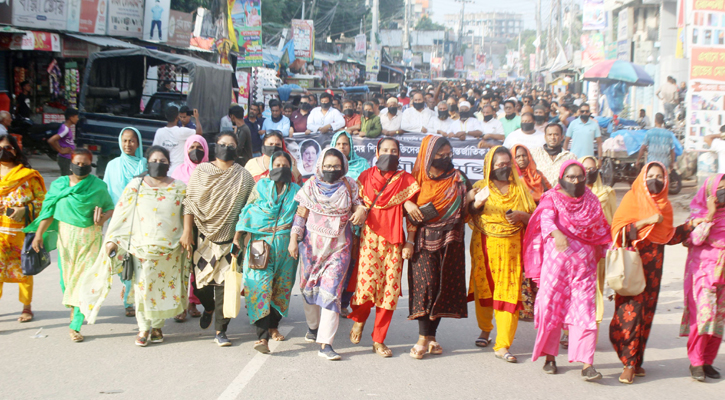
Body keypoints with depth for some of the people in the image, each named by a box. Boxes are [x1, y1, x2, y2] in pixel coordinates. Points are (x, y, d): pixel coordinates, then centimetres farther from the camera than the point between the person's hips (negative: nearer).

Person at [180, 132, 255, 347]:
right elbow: (190, 202, 3)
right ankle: (208, 308, 39)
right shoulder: (201, 172, 6)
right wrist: (187, 231, -3)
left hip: (229, 239, -1)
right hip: (204, 237, 1)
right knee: (201, 280, 5)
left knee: (225, 284, -5)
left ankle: (220, 331, 3)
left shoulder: (244, 176, 4)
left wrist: (240, 234, -5)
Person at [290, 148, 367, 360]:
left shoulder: (349, 187, 4)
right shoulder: (311, 186, 3)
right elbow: (301, 214, 4)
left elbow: (358, 205, 10)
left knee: (332, 291, -11)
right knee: (310, 288, 11)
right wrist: (294, 238, -3)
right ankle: (313, 326, 38)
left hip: (338, 247, -1)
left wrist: (361, 211, -14)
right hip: (312, 245, 1)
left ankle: (325, 343, -14)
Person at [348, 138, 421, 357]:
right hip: (369, 236, -1)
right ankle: (359, 318, 19)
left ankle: (379, 340, 9)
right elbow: (357, 205, 6)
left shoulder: (406, 180, 10)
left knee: (390, 289, -3)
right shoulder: (366, 176, 9)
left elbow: (412, 213, 8)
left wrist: (409, 242, 1)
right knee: (367, 282, -13)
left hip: (394, 240, 1)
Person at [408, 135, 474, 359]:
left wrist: (470, 199, -15)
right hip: (425, 240, -2)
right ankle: (423, 336, -7)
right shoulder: (420, 180, 5)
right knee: (425, 283, -11)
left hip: (450, 241, 2)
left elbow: (463, 212, 5)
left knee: (444, 285, 2)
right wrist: (409, 242, -2)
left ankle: (431, 335, 10)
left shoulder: (458, 179, 7)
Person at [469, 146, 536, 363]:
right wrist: (476, 204, -16)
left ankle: (503, 346, -7)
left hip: (511, 247, 0)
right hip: (484, 246, 0)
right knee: (484, 290, 5)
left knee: (509, 294, -7)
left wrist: (519, 215, -9)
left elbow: (533, 216, 12)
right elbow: (468, 217, 4)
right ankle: (485, 329, 31)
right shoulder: (480, 187, 8)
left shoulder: (520, 187, 12)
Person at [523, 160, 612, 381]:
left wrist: (602, 255, 12)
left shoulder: (591, 201, 13)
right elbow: (546, 218, -19)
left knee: (584, 311, -7)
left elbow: (601, 231, 21)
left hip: (584, 263, 2)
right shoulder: (552, 198, 1)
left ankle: (586, 364, -12)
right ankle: (550, 356, 18)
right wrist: (556, 233, -39)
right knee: (551, 306, 1)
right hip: (556, 259, -2)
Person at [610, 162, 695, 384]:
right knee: (630, 310, -10)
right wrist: (646, 221, -19)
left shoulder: (664, 204, 13)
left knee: (646, 311, 6)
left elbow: (668, 236, 18)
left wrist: (689, 226, 7)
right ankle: (629, 363, -8)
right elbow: (618, 229, -11)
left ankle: (636, 359, 14)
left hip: (653, 265, 5)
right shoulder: (632, 198, -3)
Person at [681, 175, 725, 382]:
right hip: (703, 266, -4)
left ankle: (708, 361, 11)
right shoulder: (699, 211, -1)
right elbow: (696, 239, -14)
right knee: (704, 312, -14)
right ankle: (695, 361, -6)